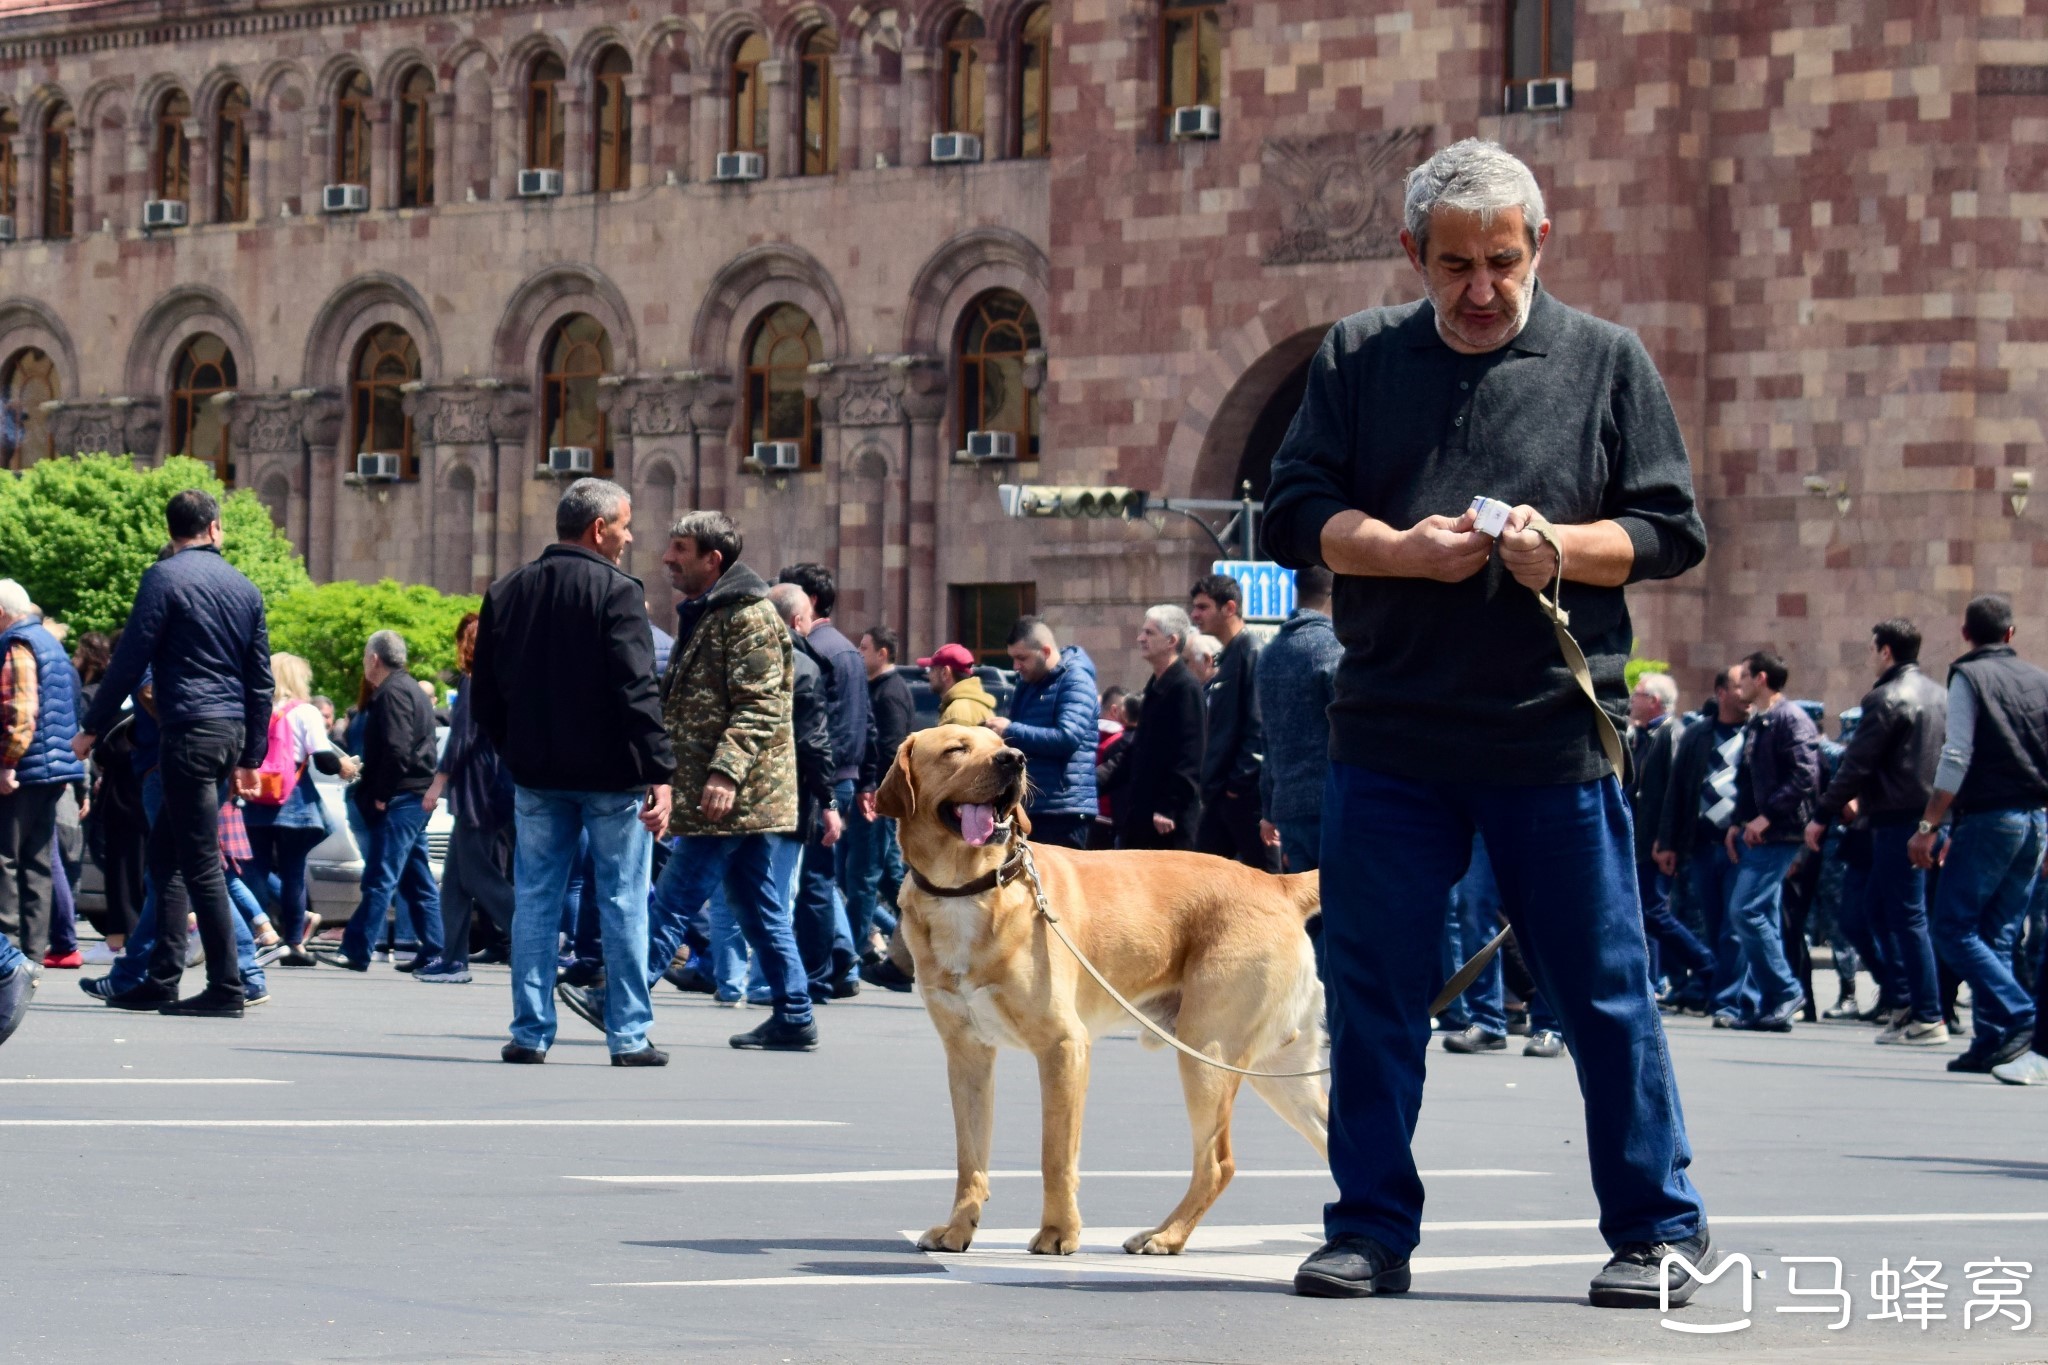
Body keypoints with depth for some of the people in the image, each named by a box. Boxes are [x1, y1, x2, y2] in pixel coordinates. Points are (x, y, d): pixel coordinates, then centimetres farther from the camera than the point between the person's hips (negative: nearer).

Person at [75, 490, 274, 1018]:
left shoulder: (164, 578, -5)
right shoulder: (244, 587, 14)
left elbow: (131, 659, -8)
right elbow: (261, 678, 16)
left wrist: (92, 727, -1)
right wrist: (251, 755, 21)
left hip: (188, 731, -7)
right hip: (232, 733, 7)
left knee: (201, 865, -6)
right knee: (166, 854, 14)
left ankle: (226, 989, -7)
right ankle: (161, 979, 12)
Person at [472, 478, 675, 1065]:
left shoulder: (506, 592, 8)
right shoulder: (617, 592, -11)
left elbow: (484, 693, 11)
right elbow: (638, 691, -17)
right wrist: (659, 771, -18)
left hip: (537, 774, 5)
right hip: (611, 774, -5)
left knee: (535, 900, 8)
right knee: (623, 901, 2)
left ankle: (531, 1032, 7)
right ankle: (629, 1035, 3)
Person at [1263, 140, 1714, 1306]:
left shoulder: (1606, 361, 7)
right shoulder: (1358, 359, 11)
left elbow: (1671, 532, 6)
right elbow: (1296, 514, 7)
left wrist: (1565, 548, -13)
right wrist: (1402, 549, -11)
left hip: (1557, 738, -2)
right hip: (1389, 736, 2)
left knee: (1605, 990, 1)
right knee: (1374, 990, 5)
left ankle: (1661, 1231, 10)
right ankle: (1372, 1230, 14)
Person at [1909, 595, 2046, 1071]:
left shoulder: (1970, 677, -5)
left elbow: (1956, 759, -13)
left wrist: (1928, 826, -12)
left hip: (1988, 818, -6)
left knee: (1954, 929, -4)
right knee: (1998, 937, 11)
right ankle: (1991, 1041, 6)